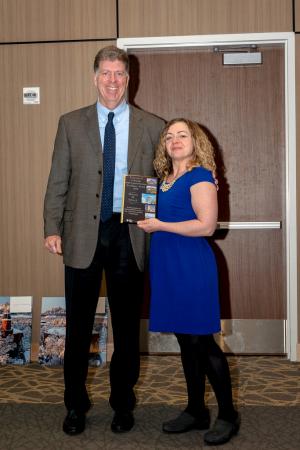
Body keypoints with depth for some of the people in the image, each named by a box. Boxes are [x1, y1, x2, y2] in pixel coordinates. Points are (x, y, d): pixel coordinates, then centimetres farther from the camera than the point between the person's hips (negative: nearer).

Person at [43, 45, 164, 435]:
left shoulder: (152, 126, 5)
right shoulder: (71, 123, 6)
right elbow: (58, 181, 3)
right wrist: (52, 228, -4)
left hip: (128, 235, 0)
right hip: (83, 235, 0)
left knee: (127, 323, 10)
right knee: (78, 324, 8)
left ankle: (123, 403, 28)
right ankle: (75, 405, 25)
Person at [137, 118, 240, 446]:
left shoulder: (200, 176, -8)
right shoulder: (165, 179, 15)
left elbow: (206, 225, -18)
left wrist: (160, 226, -15)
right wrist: (147, 221, 5)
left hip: (192, 266, -7)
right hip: (167, 266, 7)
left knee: (202, 341, -2)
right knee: (186, 342, 13)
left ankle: (228, 415, 12)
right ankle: (196, 412, 24)